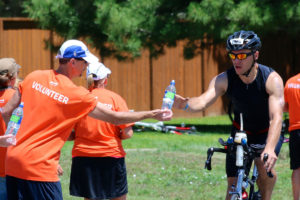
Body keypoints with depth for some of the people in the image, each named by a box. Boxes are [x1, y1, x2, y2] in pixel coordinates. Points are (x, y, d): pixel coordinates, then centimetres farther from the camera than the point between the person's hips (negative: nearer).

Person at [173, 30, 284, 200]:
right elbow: (204, 101, -36)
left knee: (264, 164, -27)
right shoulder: (224, 79, -22)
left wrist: (270, 148, -56)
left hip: (267, 133, -2)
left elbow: (276, 117, -40)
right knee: (233, 184, -4)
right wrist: (185, 104, -61)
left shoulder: (272, 79, -29)